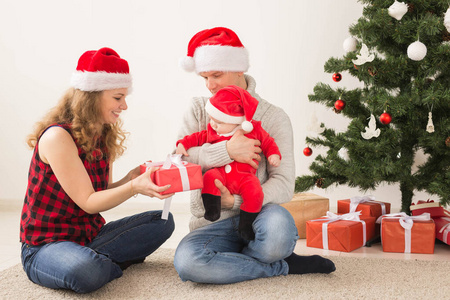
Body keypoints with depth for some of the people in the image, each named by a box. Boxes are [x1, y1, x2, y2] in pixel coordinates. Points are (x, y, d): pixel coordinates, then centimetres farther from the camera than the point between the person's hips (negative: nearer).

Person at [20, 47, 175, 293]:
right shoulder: (57, 137, -20)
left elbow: (101, 197, 4)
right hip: (44, 245, -8)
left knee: (163, 221, -2)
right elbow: (87, 202, -19)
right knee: (87, 271, -40)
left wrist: (130, 178, -13)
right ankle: (117, 262, -6)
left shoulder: (103, 137, 7)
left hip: (89, 235, 8)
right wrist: (133, 187, -32)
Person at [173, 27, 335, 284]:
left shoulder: (273, 117, 1)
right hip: (212, 223, 2)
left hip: (256, 213, -2)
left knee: (278, 224, -39)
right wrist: (227, 151, -21)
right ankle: (284, 267, -11)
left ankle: (231, 260, -4)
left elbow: (284, 184, -7)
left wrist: (236, 202, -23)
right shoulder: (199, 109, 9)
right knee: (187, 261, -32)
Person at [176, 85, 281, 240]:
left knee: (254, 193, -28)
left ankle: (245, 227, -11)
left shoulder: (254, 130, 3)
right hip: (220, 173, 2)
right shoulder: (212, 131, 10)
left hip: (244, 176, -1)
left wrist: (274, 154, -3)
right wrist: (183, 144, 6)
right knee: (210, 177, -32)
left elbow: (268, 143, 13)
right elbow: (198, 137, 21)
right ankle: (212, 210, -22)